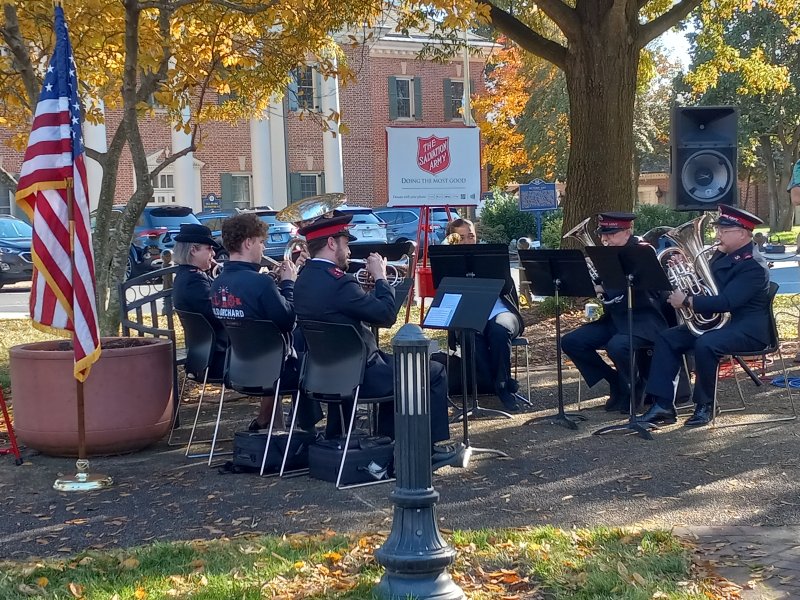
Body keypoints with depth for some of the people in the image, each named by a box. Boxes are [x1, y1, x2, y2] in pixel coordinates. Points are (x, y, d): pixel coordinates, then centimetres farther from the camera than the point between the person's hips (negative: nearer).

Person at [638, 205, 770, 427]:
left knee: (705, 344, -35)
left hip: (748, 329, -9)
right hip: (717, 322, 9)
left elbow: (726, 302, -27)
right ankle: (663, 405, -10)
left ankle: (705, 406, -15)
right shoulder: (721, 255, 12)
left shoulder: (754, 266, -17)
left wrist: (687, 301, -25)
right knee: (667, 339, -5)